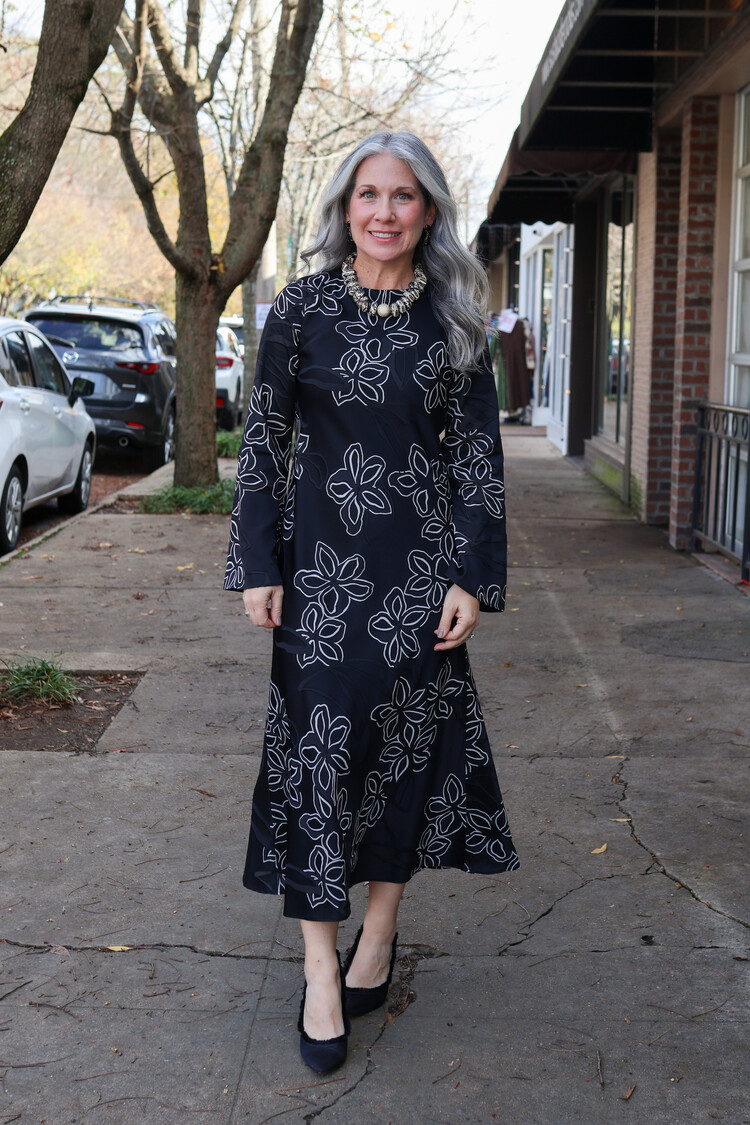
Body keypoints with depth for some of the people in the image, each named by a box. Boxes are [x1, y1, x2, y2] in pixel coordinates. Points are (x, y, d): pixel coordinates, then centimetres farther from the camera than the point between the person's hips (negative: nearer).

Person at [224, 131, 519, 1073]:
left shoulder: (451, 322, 4)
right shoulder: (302, 308, 1)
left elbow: (477, 452, 3)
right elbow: (263, 440, 1)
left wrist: (473, 576, -4)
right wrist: (257, 566, -4)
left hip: (419, 561, 1)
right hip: (322, 561, -1)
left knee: (410, 741, 7)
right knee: (319, 744, -2)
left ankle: (379, 935, 26)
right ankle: (322, 970, 7)